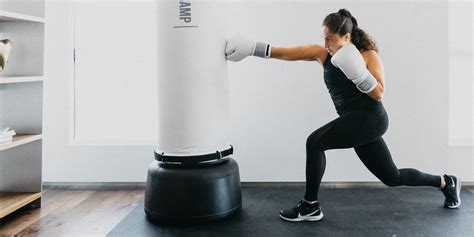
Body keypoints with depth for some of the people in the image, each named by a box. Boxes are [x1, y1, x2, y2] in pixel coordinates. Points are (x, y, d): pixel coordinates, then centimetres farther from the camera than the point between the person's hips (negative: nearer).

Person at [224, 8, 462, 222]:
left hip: (370, 118, -7)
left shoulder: (369, 55, -8)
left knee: (315, 142, -21)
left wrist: (358, 72, -26)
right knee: (392, 178, 16)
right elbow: (287, 53, -5)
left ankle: (310, 206, -6)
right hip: (355, 122, 7)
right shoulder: (323, 54, 4)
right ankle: (445, 182, 40)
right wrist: (252, 47, -13)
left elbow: (379, 94, -12)